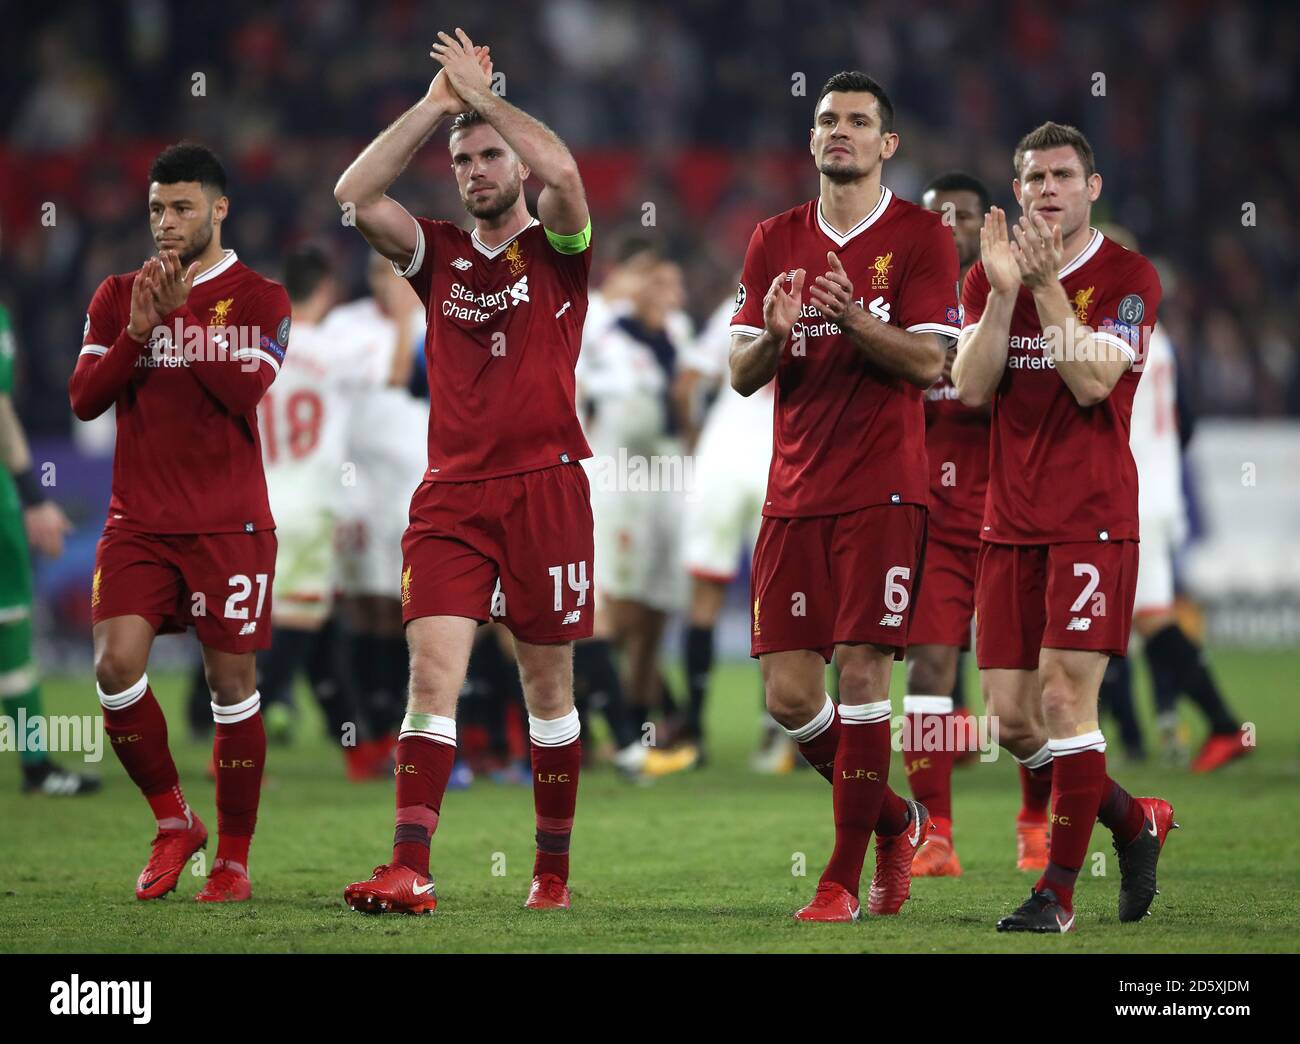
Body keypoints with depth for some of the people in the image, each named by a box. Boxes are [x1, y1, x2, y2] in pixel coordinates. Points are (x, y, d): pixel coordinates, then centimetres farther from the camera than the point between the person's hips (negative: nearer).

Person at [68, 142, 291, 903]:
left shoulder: (259, 298, 2)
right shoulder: (118, 295, 12)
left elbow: (245, 390, -14)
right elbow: (84, 398, 2)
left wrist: (180, 312, -17)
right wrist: (136, 332, -12)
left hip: (228, 525, -3)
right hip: (138, 522, 3)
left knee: (232, 681, -1)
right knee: (117, 664, -13)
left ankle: (233, 858, 10)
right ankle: (174, 824, 7)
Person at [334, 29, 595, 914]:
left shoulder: (556, 251, 4)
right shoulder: (439, 253, 13)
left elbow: (562, 171, -17)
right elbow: (355, 195, 0)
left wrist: (481, 92, -6)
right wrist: (436, 103, 0)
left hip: (544, 487, -2)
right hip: (451, 493, 2)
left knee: (549, 686, 6)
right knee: (433, 673, -11)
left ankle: (553, 868, 17)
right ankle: (410, 872, -20)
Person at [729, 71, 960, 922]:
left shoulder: (920, 237, 1)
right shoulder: (775, 242, 14)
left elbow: (929, 363, -8)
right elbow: (742, 374, 11)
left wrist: (853, 318, -24)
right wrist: (773, 336, -12)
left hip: (882, 491, -4)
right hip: (795, 493, 4)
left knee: (862, 673, -10)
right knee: (788, 693, -1)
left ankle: (846, 877, -3)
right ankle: (893, 820, 22)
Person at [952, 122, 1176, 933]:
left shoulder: (1129, 278, -3)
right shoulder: (988, 277, 10)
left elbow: (1092, 383, -15)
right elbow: (971, 388, -4)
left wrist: (1047, 286, -20)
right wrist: (1004, 290, -14)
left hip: (1092, 521, -5)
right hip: (1010, 523, 5)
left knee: (1066, 696, -12)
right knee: (1013, 717, 2)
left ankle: (1059, 890, -4)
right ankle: (1136, 821, 24)